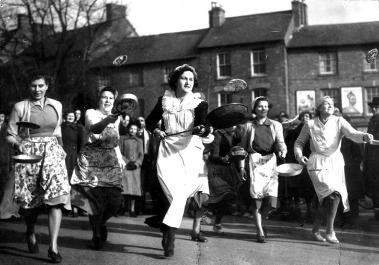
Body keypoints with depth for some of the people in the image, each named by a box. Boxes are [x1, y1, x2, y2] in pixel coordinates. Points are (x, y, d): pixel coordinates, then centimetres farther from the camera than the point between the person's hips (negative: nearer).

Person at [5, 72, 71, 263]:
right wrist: (17, 144, -20)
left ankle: (53, 246, -14)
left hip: (52, 154, 2)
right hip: (28, 155, -2)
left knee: (56, 197, -13)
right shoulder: (20, 107, 0)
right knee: (30, 201, 5)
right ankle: (30, 234, 36)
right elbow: (10, 135, -1)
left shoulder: (56, 105, 9)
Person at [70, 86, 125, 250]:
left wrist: (120, 159, 12)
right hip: (92, 161, -4)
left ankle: (100, 223, 27)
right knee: (96, 199, -9)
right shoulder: (91, 113, 0)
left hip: (111, 163, 4)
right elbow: (94, 129, -21)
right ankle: (97, 236, 8)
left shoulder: (116, 118, 17)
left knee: (115, 201, -4)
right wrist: (107, 120, -39)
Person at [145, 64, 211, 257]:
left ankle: (168, 234, -3)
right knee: (176, 194, -9)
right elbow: (150, 121, 19)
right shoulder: (164, 101, 8)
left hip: (190, 150, -1)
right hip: (167, 151, 1)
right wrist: (156, 130, -2)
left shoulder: (199, 103, 2)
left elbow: (204, 126, -14)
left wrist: (202, 129, -36)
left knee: (180, 194, -11)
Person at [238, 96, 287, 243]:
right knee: (257, 196, -8)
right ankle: (260, 231, 1)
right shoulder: (249, 125, 11)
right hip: (254, 161, -1)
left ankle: (260, 221, 22)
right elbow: (243, 146, 12)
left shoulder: (275, 125, 15)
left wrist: (282, 150, -21)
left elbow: (280, 141, 2)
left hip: (270, 161, 2)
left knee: (272, 198, -7)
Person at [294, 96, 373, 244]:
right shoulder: (310, 125, 0)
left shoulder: (339, 121, 1)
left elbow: (352, 134, -14)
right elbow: (299, 142, 12)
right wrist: (299, 155, -7)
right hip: (318, 164, -3)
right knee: (334, 194, -20)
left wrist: (364, 136, -35)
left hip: (335, 163, 3)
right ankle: (330, 232, -7)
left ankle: (315, 230, 26)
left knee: (327, 198, 5)